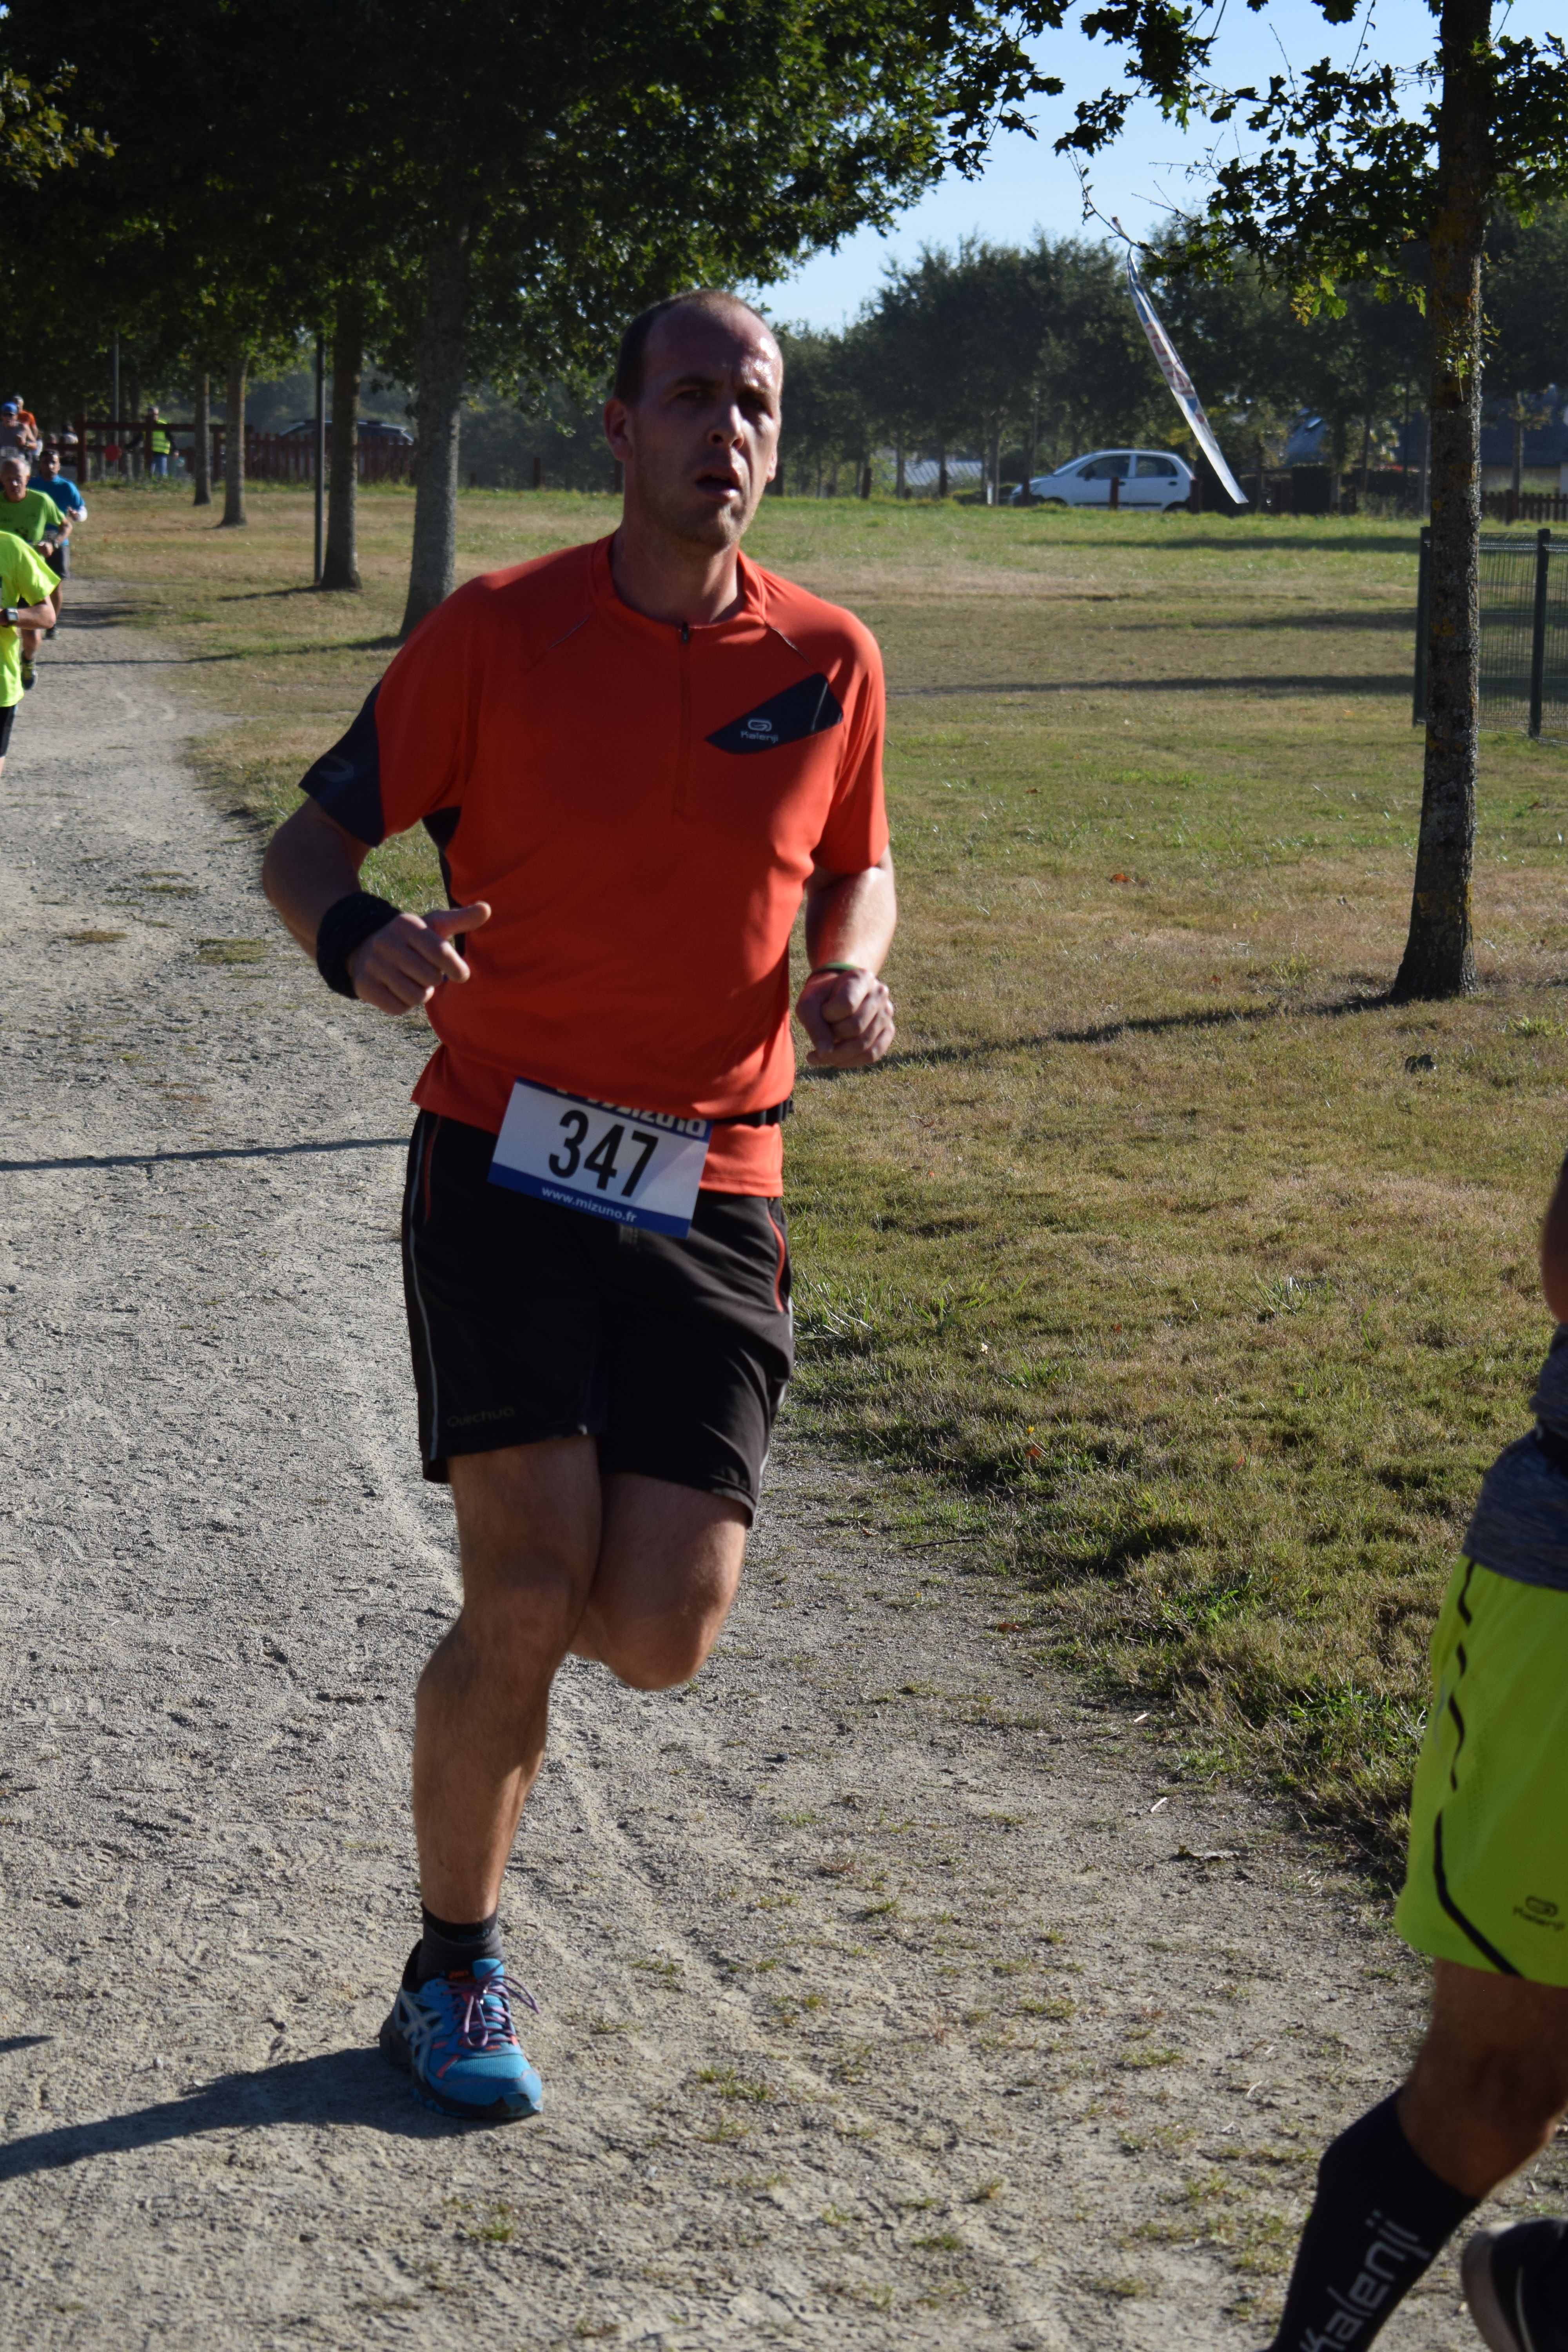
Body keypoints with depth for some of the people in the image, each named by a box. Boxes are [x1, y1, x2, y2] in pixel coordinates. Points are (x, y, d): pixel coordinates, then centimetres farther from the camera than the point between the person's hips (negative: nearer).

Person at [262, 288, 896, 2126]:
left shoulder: (829, 658, 5)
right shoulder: (499, 630, -2)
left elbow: (855, 868, 22)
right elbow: (311, 839, 2)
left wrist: (853, 975, -2)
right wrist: (355, 937, -22)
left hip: (711, 1194, 3)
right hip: (503, 1164, -2)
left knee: (661, 1638, -6)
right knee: (527, 1603, -11)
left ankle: (612, 1522, 33)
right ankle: (453, 1978, 12)